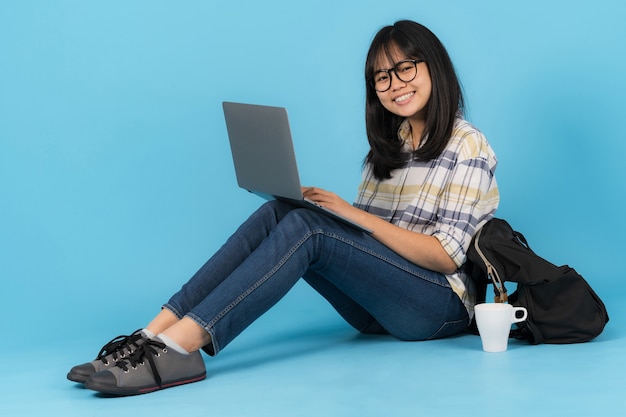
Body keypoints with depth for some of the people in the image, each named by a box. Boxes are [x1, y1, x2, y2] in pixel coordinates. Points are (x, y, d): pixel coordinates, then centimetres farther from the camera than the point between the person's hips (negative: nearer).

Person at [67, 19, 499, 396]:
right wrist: (326, 207, -8)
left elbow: (447, 255, -13)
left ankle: (180, 344, -42)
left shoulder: (467, 145, -5)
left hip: (440, 303, -6)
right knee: (276, 213, -18)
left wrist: (357, 215, -17)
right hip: (376, 307, 6)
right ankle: (157, 332, -31)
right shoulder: (386, 146, 17)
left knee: (305, 227, -29)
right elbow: (358, 235, 11)